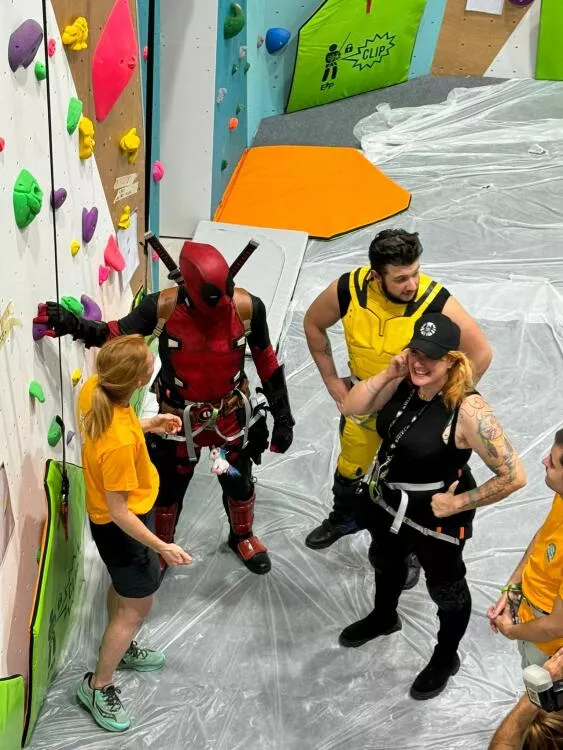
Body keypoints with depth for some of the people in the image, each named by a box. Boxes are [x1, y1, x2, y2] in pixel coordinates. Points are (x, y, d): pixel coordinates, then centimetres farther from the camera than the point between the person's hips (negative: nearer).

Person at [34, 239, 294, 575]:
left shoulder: (248, 307, -23)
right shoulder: (163, 307, -27)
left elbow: (266, 360, -8)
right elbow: (117, 334, -13)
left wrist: (282, 416, -4)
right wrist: (73, 324, -33)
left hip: (232, 414, 1)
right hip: (180, 419, -1)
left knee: (239, 481, 24)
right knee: (168, 488, 18)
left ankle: (243, 537, 56)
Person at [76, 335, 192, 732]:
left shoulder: (93, 389, -19)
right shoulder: (119, 443, -41)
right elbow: (119, 513, -29)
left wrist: (147, 425, 2)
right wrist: (161, 547, -20)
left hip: (106, 515, 8)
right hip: (122, 527, -8)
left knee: (123, 585, 31)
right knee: (137, 607, 12)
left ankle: (120, 648, 55)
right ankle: (98, 686, 30)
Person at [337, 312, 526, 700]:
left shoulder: (469, 411, -33)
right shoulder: (405, 382, -14)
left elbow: (514, 476, -31)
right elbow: (350, 407, -10)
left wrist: (459, 503, -22)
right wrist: (387, 375, -23)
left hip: (435, 518, -6)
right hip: (389, 503, 7)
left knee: (445, 588, 21)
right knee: (387, 565, 32)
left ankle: (446, 658, 48)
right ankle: (384, 618, 64)